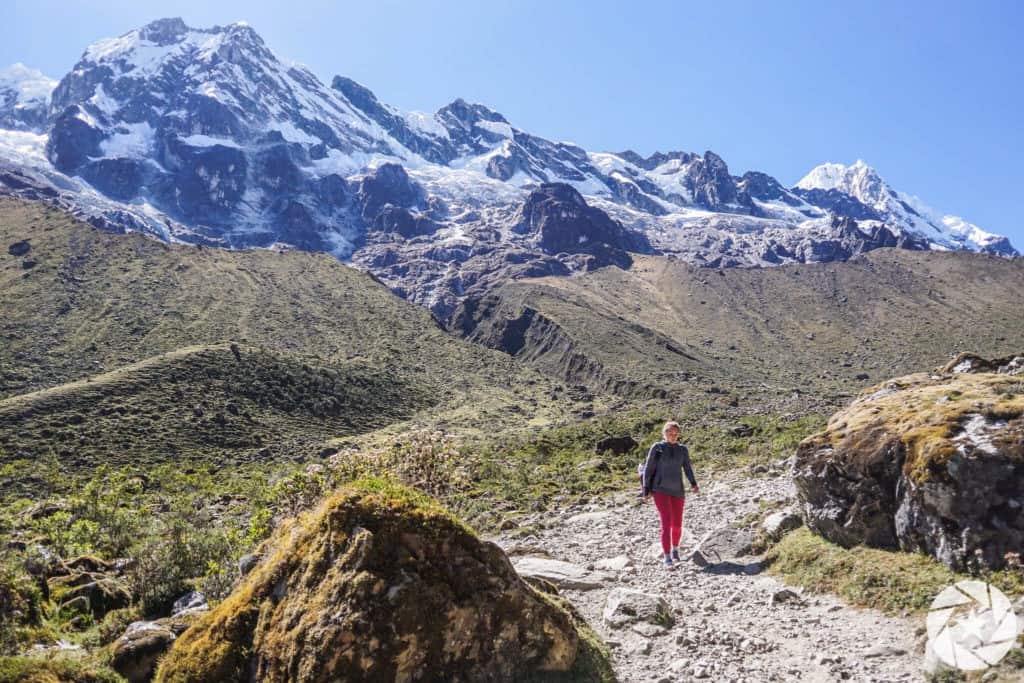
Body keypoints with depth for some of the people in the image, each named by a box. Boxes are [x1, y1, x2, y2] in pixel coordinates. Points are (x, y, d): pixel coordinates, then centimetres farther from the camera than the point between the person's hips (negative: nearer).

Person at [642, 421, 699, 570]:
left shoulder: (682, 450, 7)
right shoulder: (657, 448, -2)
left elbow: (688, 468, 1)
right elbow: (649, 469, 0)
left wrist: (694, 484, -15)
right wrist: (646, 490, -4)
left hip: (677, 491, 3)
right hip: (660, 490, -3)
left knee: (677, 524, 10)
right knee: (666, 522, -15)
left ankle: (675, 549, 38)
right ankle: (667, 558, -11)